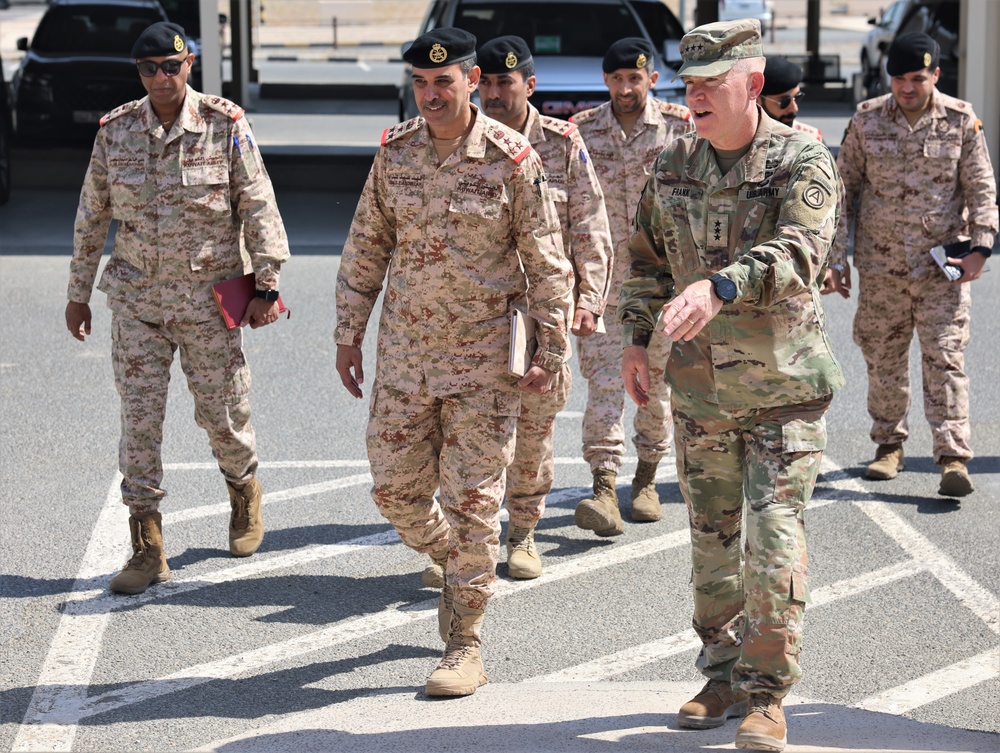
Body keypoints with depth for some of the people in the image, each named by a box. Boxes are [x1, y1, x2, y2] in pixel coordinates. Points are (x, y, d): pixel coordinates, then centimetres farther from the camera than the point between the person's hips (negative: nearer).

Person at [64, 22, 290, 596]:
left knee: (222, 413, 9)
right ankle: (148, 550, 3)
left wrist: (267, 286, -6)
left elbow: (259, 208, -3)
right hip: (137, 298, 2)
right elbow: (92, 216, 9)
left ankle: (245, 495, 40)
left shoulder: (226, 125, -7)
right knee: (140, 419, -2)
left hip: (210, 297, -2)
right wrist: (79, 294, 12)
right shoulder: (116, 131, 1)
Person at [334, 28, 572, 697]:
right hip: (405, 347, 4)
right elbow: (367, 247, 11)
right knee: (395, 490, 7)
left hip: (484, 354, -4)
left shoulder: (512, 159, -10)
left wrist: (552, 350, -5)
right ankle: (460, 566, 37)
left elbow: (546, 260, -4)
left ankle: (466, 646, 7)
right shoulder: (395, 152, 2)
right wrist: (349, 334, 9)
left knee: (472, 498, -2)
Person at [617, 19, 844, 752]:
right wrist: (636, 338, 9)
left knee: (774, 541, -8)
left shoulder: (804, 162, -12)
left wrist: (720, 287, -45)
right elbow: (647, 257, 18)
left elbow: (798, 250, -30)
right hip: (699, 386, 5)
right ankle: (724, 677, 26)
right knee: (713, 541, 12)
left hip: (783, 387, -5)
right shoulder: (675, 165, 5)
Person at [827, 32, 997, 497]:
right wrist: (837, 257, 5)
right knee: (883, 357, 10)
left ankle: (953, 456, -9)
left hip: (942, 263, -2)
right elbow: (844, 189, 7)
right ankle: (889, 445, 25)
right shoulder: (866, 120, 1)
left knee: (945, 358, -8)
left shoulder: (961, 121, -2)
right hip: (880, 263, 2)